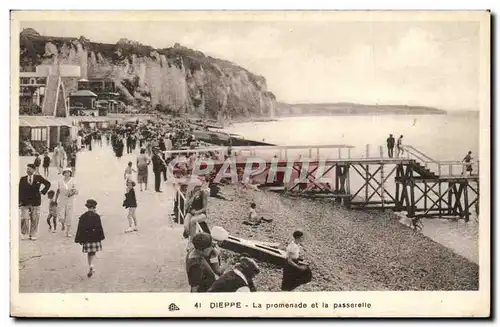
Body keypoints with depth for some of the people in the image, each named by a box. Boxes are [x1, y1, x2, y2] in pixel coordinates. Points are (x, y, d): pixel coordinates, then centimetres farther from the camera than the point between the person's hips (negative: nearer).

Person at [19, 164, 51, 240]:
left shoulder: (38, 178, 2)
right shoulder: (23, 179, 3)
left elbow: (48, 184, 12)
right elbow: (20, 190, 0)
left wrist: (43, 191, 2)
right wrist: (20, 201, -7)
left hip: (35, 202, 0)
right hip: (25, 202, 0)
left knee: (34, 220, 3)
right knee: (24, 218, -7)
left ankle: (33, 235, 12)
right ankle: (24, 233, 12)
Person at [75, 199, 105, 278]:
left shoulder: (82, 217, 0)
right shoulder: (96, 216, -6)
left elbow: (80, 229, 1)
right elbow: (99, 228, -5)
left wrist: (79, 239, 6)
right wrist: (100, 237, 4)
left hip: (86, 238, 1)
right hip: (95, 238, -1)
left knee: (89, 253, 12)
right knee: (93, 252, 10)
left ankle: (90, 268, 9)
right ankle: (91, 265, -10)